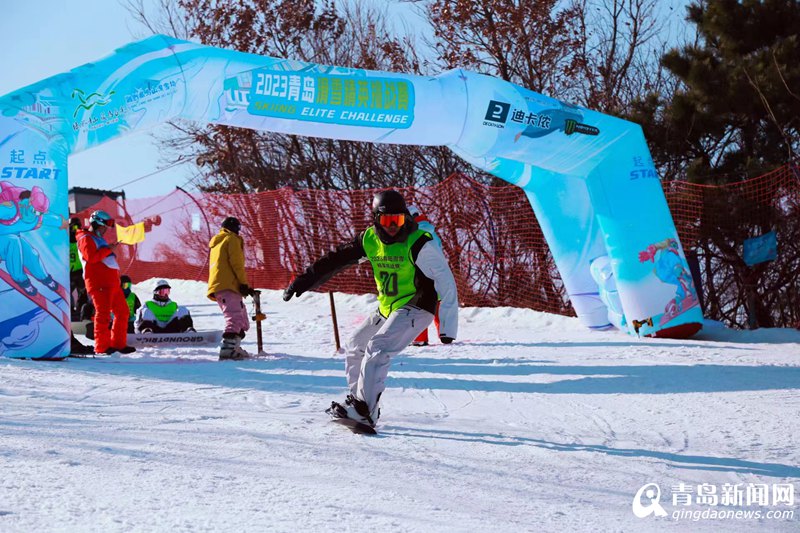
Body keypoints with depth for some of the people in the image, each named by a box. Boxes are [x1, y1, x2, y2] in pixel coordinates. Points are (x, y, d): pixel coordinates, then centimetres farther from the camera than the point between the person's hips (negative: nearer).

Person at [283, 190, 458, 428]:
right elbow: (337, 258, 6)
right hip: (387, 309, 8)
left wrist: (448, 327, -22)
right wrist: (306, 279, 2)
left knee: (377, 348, -25)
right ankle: (358, 398, 27)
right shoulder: (370, 239, 0)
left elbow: (445, 281, -18)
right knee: (354, 348, 16)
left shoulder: (419, 244, -19)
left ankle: (364, 410, -30)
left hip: (415, 309, -8)